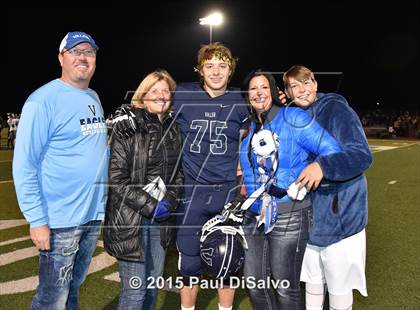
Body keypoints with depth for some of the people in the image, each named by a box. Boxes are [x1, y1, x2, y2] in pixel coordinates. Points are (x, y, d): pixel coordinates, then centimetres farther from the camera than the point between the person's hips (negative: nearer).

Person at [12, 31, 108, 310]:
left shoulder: (94, 98, 10)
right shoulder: (43, 100, -13)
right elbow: (24, 165, -16)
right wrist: (36, 220, -19)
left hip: (94, 214, 7)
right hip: (60, 221, -7)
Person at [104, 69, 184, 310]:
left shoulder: (173, 130, 10)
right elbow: (117, 179, -15)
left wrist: (170, 201, -1)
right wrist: (150, 205, -15)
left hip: (161, 219, 6)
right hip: (130, 219, -6)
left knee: (154, 286, 15)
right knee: (135, 290, 0)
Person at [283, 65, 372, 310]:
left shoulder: (336, 109, -11)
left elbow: (362, 155, -20)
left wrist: (323, 166, -34)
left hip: (340, 215, -6)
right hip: (308, 216, 6)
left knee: (339, 286, 8)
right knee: (312, 280, 20)